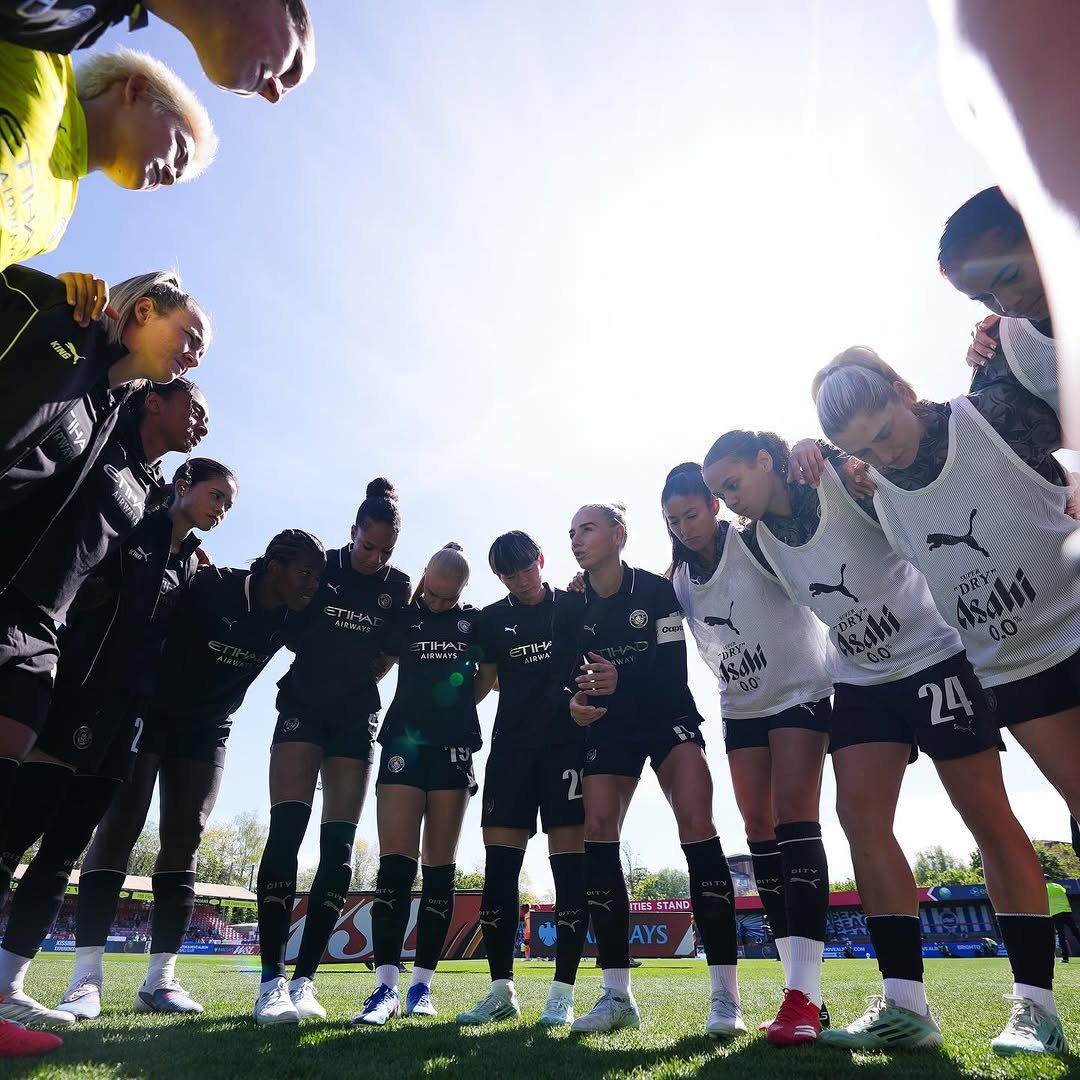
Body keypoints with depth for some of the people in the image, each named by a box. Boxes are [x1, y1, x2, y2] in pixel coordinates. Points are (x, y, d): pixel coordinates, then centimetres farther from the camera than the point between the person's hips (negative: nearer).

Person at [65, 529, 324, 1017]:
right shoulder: (209, 586, -24)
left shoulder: (289, 621, -10)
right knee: (120, 824, -8)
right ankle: (86, 976, -4)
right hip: (147, 711, -4)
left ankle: (159, 978, 2)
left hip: (206, 729, 4)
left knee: (183, 839, -1)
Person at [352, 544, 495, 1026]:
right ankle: (386, 985, -4)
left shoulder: (476, 621, 7)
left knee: (440, 866, 3)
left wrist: (457, 708, 4)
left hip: (453, 747, 0)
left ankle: (422, 985, 11)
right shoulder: (405, 616, 7)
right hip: (404, 742, 0)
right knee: (395, 861, -8)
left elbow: (489, 675, 14)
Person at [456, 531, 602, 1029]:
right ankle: (502, 990, 13)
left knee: (569, 863, -4)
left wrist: (610, 674, -18)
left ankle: (562, 994, 6)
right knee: (498, 865, 1)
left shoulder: (577, 606, 3)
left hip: (567, 742, -3)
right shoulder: (491, 619, 11)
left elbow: (601, 661, 3)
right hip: (511, 745, 3)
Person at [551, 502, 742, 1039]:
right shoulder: (572, 611, -1)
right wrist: (575, 699, -25)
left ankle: (725, 996, -13)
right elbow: (564, 676, -1)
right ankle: (617, 995, -1)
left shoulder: (657, 590, -13)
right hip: (608, 729, 4)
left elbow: (673, 671, -18)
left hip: (668, 719, -3)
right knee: (597, 832, -10)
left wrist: (618, 682, -34)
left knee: (696, 823, -20)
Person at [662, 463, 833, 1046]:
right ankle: (798, 983, 11)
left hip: (799, 692, -6)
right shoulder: (679, 578, 2)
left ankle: (804, 994, -16)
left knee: (794, 817, -16)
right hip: (742, 708, 6)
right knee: (760, 829, 3)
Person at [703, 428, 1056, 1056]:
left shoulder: (846, 479, -17)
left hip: (935, 656, -5)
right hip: (861, 679, 5)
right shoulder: (756, 542, -2)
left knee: (989, 818, -2)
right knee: (859, 815, -7)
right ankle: (905, 1003, -2)